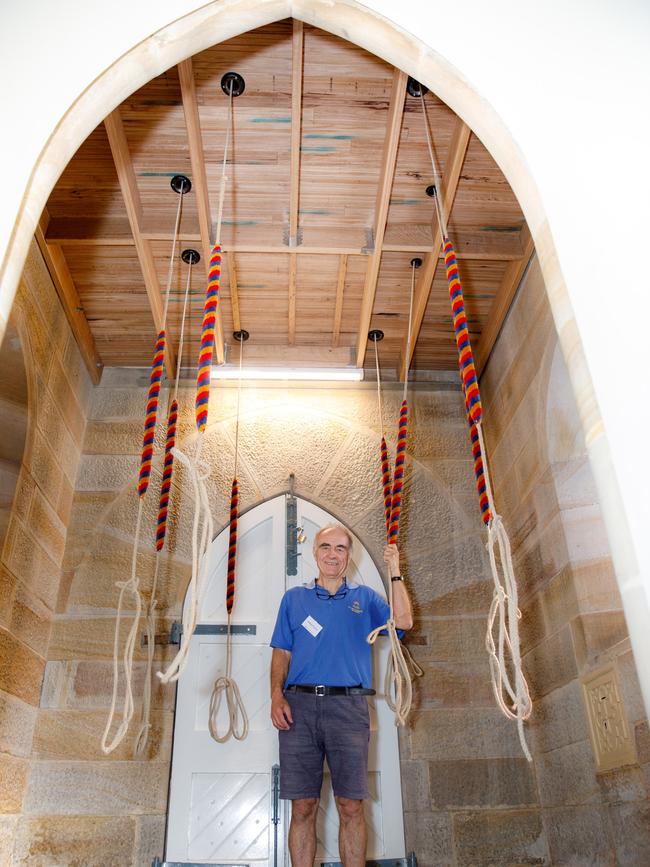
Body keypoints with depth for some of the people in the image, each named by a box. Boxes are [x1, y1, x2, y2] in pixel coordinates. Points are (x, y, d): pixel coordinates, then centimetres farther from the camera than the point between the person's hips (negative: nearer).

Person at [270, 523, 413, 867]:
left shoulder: (364, 597, 14)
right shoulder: (294, 597, 16)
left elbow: (403, 621, -2)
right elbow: (281, 653, 12)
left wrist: (394, 573, -6)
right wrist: (276, 695, -3)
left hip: (348, 706, 0)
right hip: (299, 705, 1)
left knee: (351, 806, 0)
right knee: (302, 806, 2)